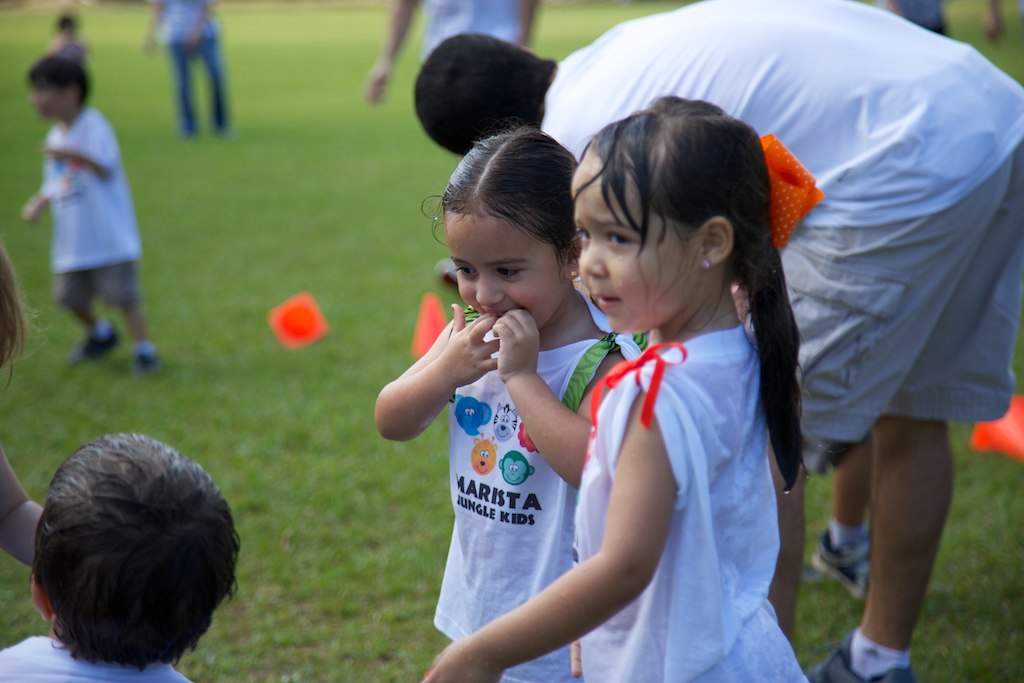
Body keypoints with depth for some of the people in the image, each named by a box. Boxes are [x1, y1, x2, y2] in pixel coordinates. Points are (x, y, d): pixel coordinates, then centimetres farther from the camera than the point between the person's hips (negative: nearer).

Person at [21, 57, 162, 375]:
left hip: (108, 233, -8)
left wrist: (74, 155, -38)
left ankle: (144, 350, 5)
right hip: (73, 239, 8)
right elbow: (53, 186, 17)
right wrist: (38, 203, -3)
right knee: (69, 295, 13)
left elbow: (106, 167, -22)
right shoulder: (55, 137, 12)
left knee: (123, 294, -6)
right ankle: (101, 333, 38)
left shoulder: (93, 125, -11)